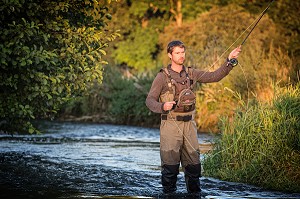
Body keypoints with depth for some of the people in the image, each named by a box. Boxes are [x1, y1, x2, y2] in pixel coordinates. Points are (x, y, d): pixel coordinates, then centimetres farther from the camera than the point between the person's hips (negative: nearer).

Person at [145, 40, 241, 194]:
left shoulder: (191, 73, 10)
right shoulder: (162, 76, -3)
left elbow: (214, 76, 4)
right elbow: (150, 100, -5)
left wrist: (229, 61, -7)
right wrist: (162, 106, -25)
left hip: (189, 124, 4)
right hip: (170, 124, -4)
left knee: (193, 162, 6)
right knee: (170, 164, -3)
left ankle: (195, 193, 15)